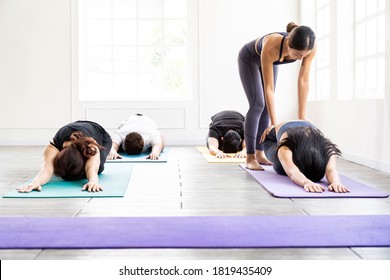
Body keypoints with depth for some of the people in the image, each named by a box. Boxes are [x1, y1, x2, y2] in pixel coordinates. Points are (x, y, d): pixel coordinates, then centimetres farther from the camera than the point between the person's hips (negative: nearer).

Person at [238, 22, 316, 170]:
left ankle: (259, 153, 9)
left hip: (271, 61, 5)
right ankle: (250, 157, -12)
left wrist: (302, 116, -23)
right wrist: (274, 123, -38)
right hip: (249, 59, -5)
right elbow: (269, 88, -40)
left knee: (267, 106, 2)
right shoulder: (271, 47, -45)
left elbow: (303, 81, -26)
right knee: (257, 104, -15)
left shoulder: (309, 48, -35)